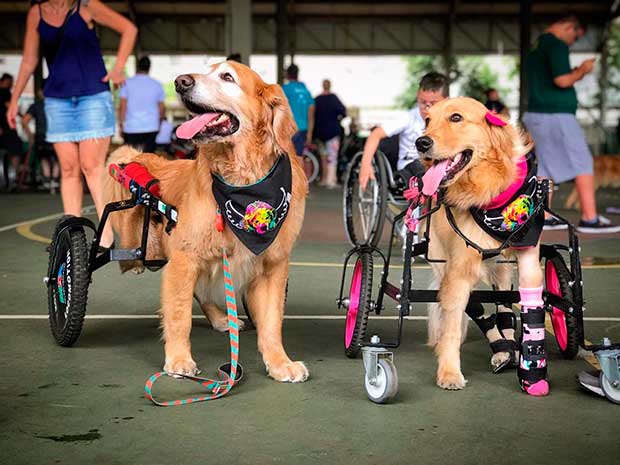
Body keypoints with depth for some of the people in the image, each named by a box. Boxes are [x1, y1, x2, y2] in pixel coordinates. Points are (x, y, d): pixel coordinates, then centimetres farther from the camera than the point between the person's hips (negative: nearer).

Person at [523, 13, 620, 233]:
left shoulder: (535, 50, 19)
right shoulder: (556, 45, -11)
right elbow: (562, 80, -21)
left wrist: (574, 74, 20)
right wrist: (582, 70, -5)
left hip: (537, 115, 9)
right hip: (557, 115, -9)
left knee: (547, 166, 9)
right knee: (583, 164, -5)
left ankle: (544, 217, 6)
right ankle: (589, 219, -9)